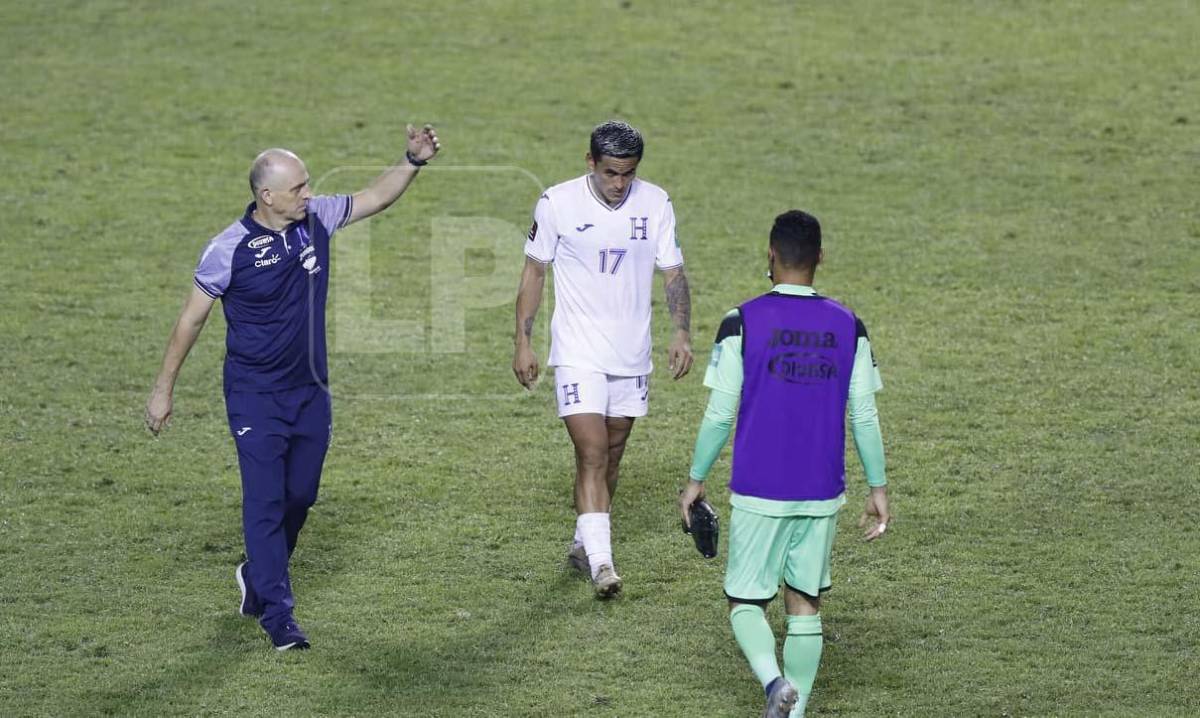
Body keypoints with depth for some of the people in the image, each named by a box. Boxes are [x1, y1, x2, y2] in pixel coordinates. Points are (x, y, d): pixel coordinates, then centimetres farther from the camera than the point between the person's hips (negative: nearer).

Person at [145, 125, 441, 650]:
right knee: (265, 501, -8)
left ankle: (258, 576, 36)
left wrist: (413, 161, -4)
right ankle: (277, 614, -2)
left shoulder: (316, 220, -2)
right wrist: (163, 390, -2)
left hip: (310, 390, 5)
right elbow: (192, 318, -6)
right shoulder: (231, 249, -16)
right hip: (255, 395, -5)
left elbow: (376, 197, 12)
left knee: (300, 495, 11)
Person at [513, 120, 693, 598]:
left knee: (612, 457, 14)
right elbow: (534, 271, 1)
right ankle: (601, 562, -21)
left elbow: (673, 272, 2)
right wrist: (523, 341, -2)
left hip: (632, 355, 4)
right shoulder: (557, 204, -9)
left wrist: (681, 333, -13)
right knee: (592, 455, -15)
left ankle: (584, 545, 31)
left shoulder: (655, 204, -2)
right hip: (578, 355, -4)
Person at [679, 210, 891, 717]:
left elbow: (719, 414, -6)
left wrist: (696, 480, 6)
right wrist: (878, 489, 11)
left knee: (745, 601, 7)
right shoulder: (848, 327, 0)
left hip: (758, 494, -3)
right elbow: (864, 417, 2)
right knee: (805, 604, 13)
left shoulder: (743, 323, -9)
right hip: (822, 494, 3)